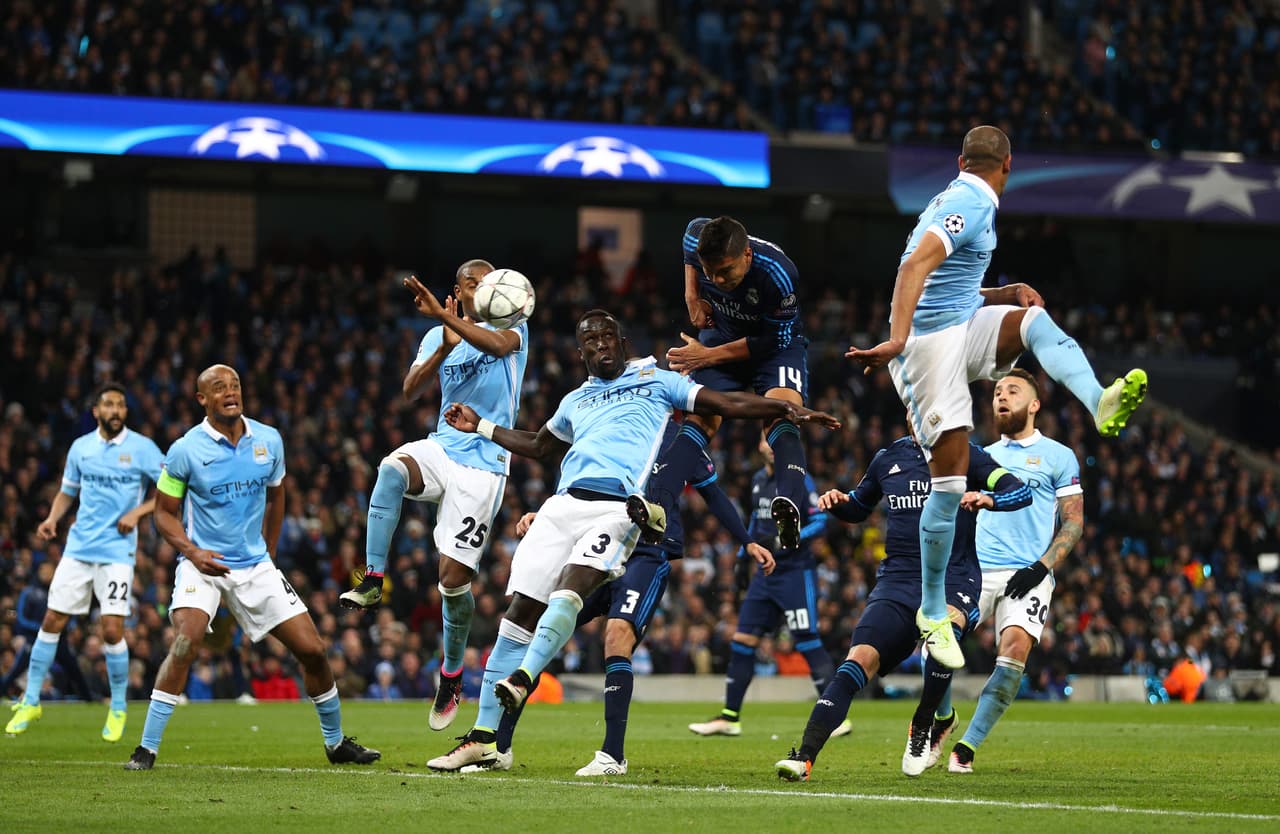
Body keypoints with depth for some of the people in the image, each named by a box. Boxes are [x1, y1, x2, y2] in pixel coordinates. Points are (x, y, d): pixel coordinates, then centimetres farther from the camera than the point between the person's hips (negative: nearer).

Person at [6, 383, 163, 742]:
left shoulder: (141, 448, -4)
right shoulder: (81, 447, 8)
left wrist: (137, 513, -14)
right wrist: (52, 519, 1)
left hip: (117, 550, -4)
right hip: (78, 547, 4)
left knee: (112, 629, -11)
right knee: (52, 621, 2)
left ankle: (118, 709, 8)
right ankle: (30, 702, 14)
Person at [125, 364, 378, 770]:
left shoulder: (269, 441, 2)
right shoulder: (185, 451, -9)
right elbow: (164, 511, -1)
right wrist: (192, 552, -17)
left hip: (255, 565, 4)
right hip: (203, 564, -4)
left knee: (312, 649, 0)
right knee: (186, 642, -27)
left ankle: (336, 742, 20)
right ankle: (147, 748, -20)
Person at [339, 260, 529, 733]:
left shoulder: (513, 329, 0)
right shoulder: (438, 337, 11)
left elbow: (496, 344, -25)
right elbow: (411, 391, -4)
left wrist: (443, 316, -34)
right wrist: (446, 345, -18)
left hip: (483, 465, -3)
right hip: (441, 448, 3)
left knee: (454, 575, -6)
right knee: (392, 468, -34)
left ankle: (451, 676, 15)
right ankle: (372, 582, -31)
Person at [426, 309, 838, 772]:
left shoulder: (655, 381, 16)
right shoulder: (575, 402, 30)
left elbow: (729, 404, 13)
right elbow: (539, 446, 46)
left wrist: (789, 409, 2)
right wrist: (481, 427, 44)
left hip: (618, 508, -4)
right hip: (565, 504, 4)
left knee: (569, 589, -30)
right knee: (521, 611, -4)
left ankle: (522, 677, -48)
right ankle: (483, 739, -3)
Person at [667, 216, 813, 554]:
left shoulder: (778, 275, -36)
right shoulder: (697, 238, -22)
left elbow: (776, 340, -24)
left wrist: (708, 356, -24)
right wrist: (692, 295, 2)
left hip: (777, 342, -4)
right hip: (723, 333, 4)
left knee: (781, 416, -29)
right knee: (700, 417, -16)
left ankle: (789, 507, -46)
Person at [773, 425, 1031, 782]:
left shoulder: (964, 456, 5)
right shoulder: (888, 458, 16)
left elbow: (1021, 491, -4)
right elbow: (859, 508, 31)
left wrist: (988, 499, -25)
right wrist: (838, 502, 8)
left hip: (954, 580, -3)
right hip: (898, 579, 3)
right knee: (860, 659, -18)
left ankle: (925, 726, -16)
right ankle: (804, 758, -22)